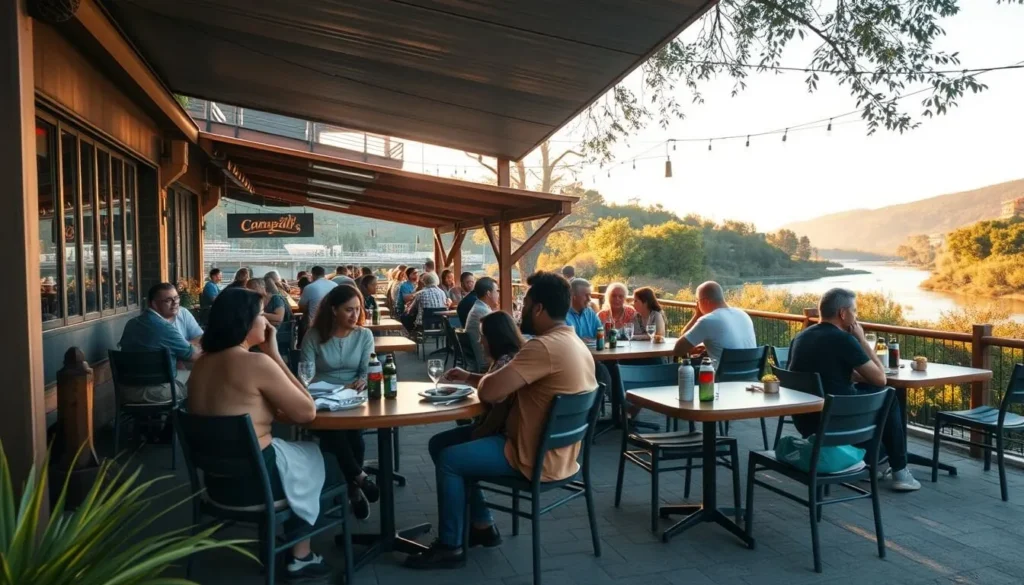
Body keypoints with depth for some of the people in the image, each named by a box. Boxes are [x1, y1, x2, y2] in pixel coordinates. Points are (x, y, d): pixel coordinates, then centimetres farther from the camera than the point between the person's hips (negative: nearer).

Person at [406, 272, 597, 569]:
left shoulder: (544, 346, -27)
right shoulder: (574, 343, 7)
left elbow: (489, 392, -27)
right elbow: (510, 383, 18)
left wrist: (482, 379, -3)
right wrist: (470, 376, 14)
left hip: (535, 457, -10)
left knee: (447, 458, -2)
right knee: (460, 443, 18)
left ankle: (450, 546, 11)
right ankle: (482, 525, 25)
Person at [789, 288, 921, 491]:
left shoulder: (801, 337, 7)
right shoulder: (843, 339, -15)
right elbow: (880, 379, -5)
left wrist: (861, 376, 16)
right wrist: (862, 340, 1)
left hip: (804, 421, 7)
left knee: (865, 389, 29)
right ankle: (900, 472, 22)